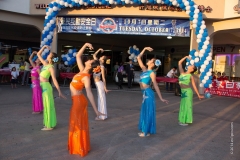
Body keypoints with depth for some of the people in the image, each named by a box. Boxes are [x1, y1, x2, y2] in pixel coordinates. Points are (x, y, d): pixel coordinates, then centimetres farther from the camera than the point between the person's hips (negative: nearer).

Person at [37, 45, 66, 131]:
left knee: (48, 105, -3)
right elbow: (38, 54, 19)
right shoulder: (45, 64, 8)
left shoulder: (51, 68, -14)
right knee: (46, 105, 14)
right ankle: (48, 123, 24)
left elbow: (54, 80, -20)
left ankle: (49, 126, 4)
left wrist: (59, 92, -23)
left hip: (46, 86, -8)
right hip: (43, 86, 8)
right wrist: (44, 46, 8)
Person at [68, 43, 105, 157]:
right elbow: (78, 56, 8)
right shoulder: (82, 71, -2)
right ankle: (77, 146, 33)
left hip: (78, 100, -8)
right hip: (76, 100, 8)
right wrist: (85, 45, -1)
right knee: (76, 124, 18)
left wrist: (96, 110, -36)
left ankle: (81, 149, 16)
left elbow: (89, 94, -32)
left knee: (78, 124, 3)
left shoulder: (86, 77, -24)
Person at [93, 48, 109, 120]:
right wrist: (99, 50, 12)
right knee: (100, 99, 12)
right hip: (97, 84, 8)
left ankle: (102, 116, 2)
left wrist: (105, 88, -15)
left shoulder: (102, 67, -11)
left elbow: (103, 78, -13)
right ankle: (101, 115, 21)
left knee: (102, 99, -3)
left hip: (100, 84, -8)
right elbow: (94, 55, 24)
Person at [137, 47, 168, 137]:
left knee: (148, 112, 0)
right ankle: (145, 130, 24)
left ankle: (147, 132, 8)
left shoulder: (152, 73, -10)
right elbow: (138, 58, 15)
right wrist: (144, 49, 10)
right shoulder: (144, 69, 10)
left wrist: (161, 98, -11)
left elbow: (156, 86, -10)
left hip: (148, 93, -8)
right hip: (145, 93, 8)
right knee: (144, 112, 13)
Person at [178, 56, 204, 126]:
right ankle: (183, 120, 24)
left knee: (187, 105, 1)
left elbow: (194, 86, -2)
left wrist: (198, 95, -1)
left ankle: (186, 121, 10)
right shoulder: (182, 73, 6)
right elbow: (179, 63, 9)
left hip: (187, 92, -6)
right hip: (183, 92, 6)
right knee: (183, 106, 13)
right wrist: (186, 57, 13)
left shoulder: (190, 76, -6)